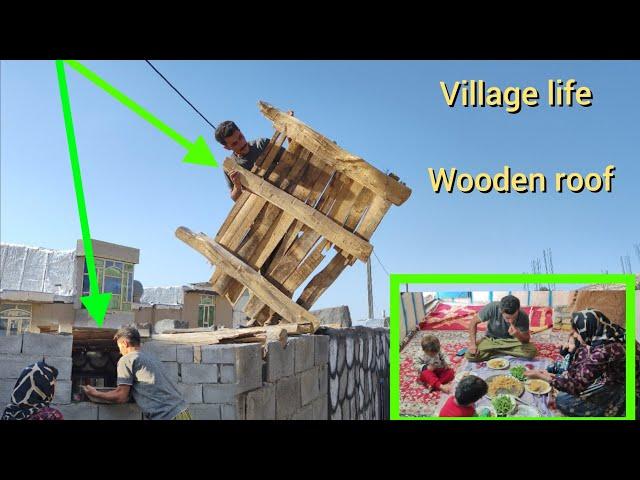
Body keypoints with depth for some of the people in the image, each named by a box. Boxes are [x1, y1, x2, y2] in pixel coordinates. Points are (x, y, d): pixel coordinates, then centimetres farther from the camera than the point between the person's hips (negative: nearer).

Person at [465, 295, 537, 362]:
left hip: (511, 341, 0)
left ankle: (493, 350, -9)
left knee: (532, 351, -28)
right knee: (470, 355, -26)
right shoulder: (492, 308, -28)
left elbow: (527, 340, -15)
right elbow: (473, 322, -14)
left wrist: (518, 335, -37)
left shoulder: (523, 317, -25)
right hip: (491, 339, 0)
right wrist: (473, 344, -21)